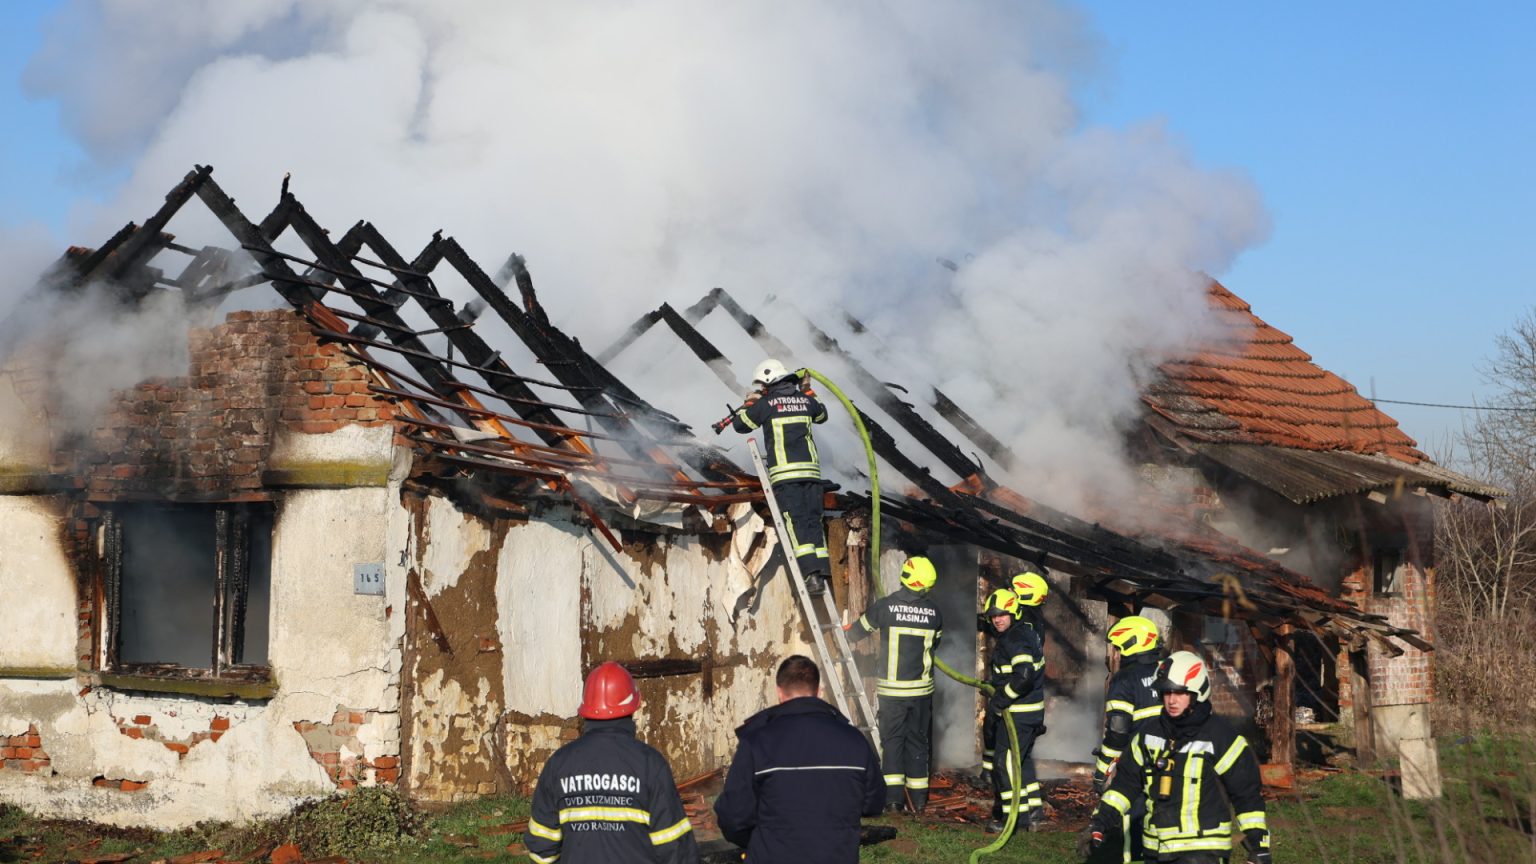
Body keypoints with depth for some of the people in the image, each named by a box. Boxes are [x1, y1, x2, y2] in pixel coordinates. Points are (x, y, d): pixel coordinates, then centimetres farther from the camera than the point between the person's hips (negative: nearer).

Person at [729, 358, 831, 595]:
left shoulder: (766, 403, -1)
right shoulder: (805, 399, 12)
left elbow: (740, 425, 11)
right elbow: (822, 415, 34)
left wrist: (748, 403, 26)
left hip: (785, 473, -4)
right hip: (811, 469, 4)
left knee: (796, 523, -8)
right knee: (813, 521, 7)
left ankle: (811, 574, -18)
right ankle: (820, 573, 0)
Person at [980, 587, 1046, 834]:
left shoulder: (1015, 640, -20)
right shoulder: (1024, 633, 13)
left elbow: (1024, 676, -31)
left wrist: (1000, 700, -24)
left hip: (1018, 714, -11)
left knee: (1006, 762, -4)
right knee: (1022, 762, 19)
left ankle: (1012, 816, 1)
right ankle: (1033, 811, 25)